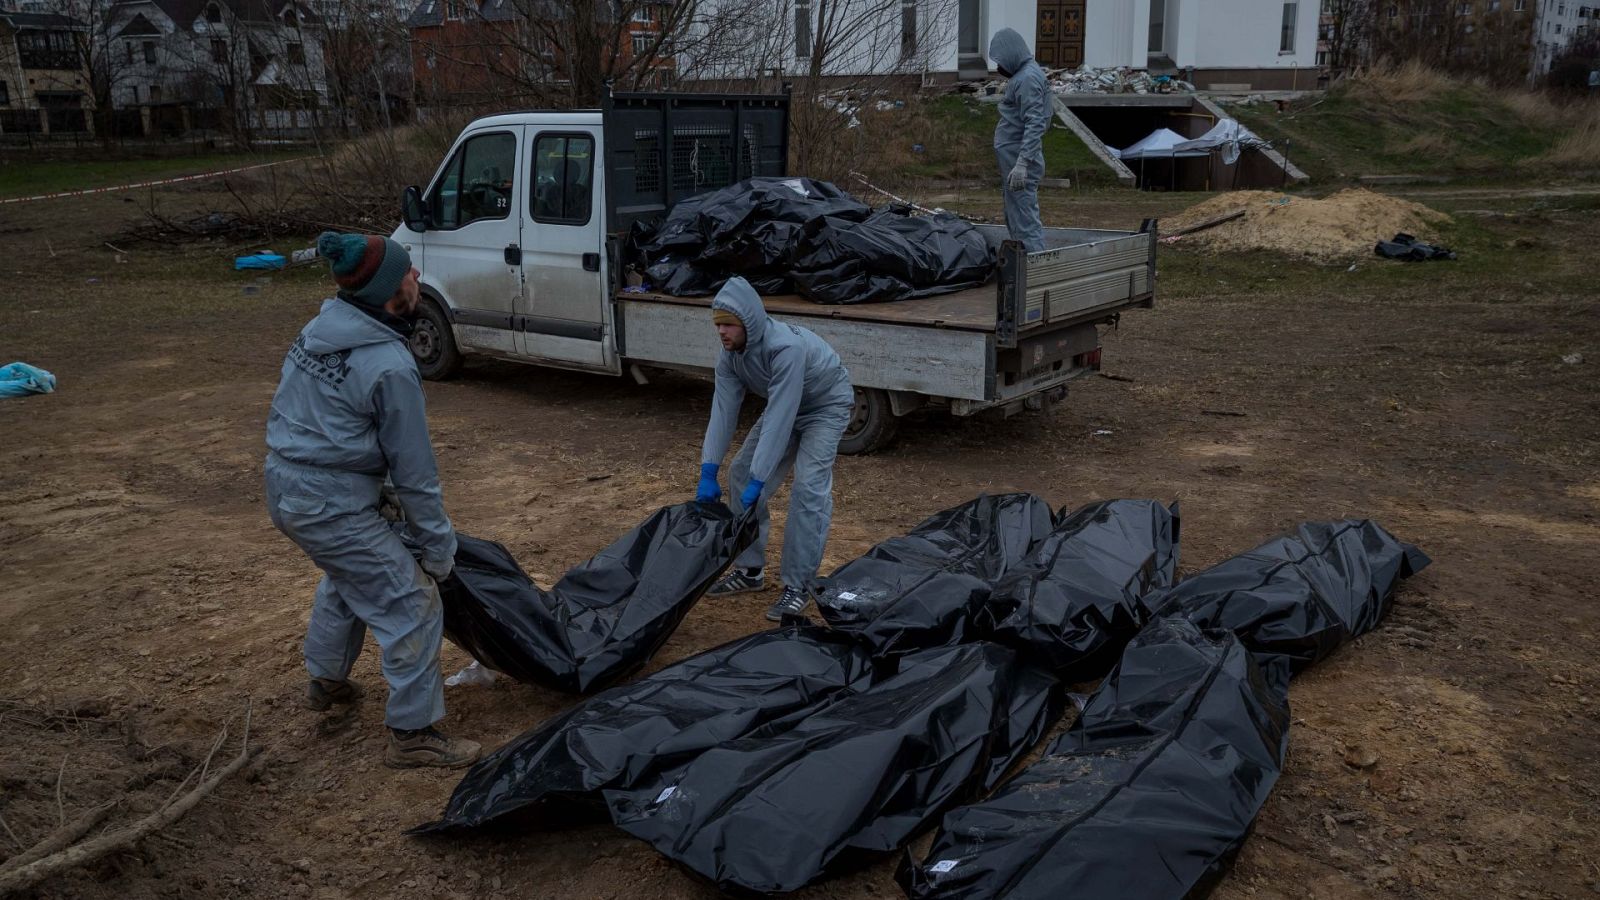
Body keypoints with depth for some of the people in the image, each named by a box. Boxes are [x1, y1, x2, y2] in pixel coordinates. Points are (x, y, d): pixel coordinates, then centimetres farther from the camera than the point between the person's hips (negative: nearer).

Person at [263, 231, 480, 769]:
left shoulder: (319, 330, 4)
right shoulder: (389, 367, -22)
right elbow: (415, 470, -16)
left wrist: (372, 483, 19)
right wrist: (439, 547, -5)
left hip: (283, 486, 10)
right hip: (332, 505, -9)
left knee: (347, 576, 33)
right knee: (411, 606, 1)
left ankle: (326, 680, 52)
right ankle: (413, 734, 9)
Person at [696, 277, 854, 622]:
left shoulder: (786, 347, -39)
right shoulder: (730, 355, -16)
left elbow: (779, 418, -40)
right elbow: (723, 411, -16)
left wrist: (758, 481, -40)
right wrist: (708, 473, -21)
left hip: (826, 406, -7)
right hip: (783, 406, 8)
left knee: (808, 488, -20)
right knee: (740, 475, 3)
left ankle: (798, 586, -11)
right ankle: (750, 570, 15)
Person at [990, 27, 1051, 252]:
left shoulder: (1028, 78, -14)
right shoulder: (1021, 75, 17)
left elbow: (1035, 124, -23)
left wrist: (1022, 164, -29)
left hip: (1020, 163, -11)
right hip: (1014, 160, 11)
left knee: (1025, 221, -10)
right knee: (1014, 220, 16)